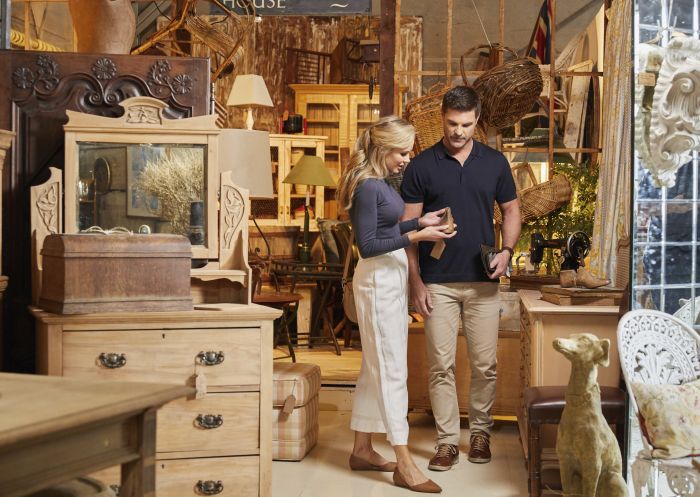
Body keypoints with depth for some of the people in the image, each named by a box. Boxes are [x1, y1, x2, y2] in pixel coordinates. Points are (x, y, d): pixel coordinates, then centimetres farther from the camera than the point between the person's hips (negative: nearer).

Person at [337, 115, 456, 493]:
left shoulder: (380, 183, 11)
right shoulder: (367, 186, -17)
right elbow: (368, 245, -20)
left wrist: (420, 221, 9)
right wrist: (416, 236, -21)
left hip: (391, 278, 10)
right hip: (378, 281, -10)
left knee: (375, 367, 13)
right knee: (392, 370, -7)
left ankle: (362, 449, 22)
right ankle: (404, 464, -3)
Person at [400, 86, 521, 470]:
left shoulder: (494, 162, 4)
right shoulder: (422, 166, -1)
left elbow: (511, 211, 13)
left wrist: (506, 251, -6)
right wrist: (415, 281, -6)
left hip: (482, 281, 1)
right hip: (437, 282, -1)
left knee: (485, 365, 6)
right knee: (441, 366, 1)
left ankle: (480, 432, 24)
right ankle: (448, 440, 12)